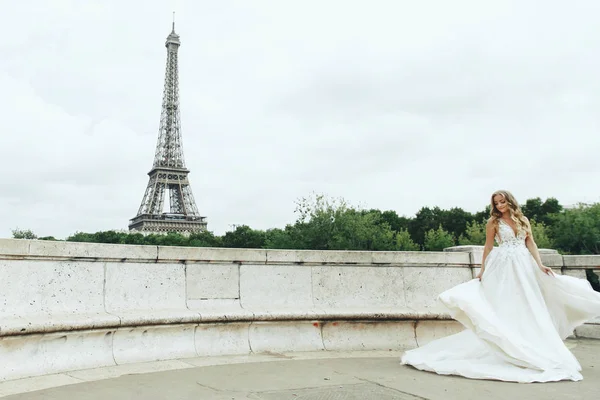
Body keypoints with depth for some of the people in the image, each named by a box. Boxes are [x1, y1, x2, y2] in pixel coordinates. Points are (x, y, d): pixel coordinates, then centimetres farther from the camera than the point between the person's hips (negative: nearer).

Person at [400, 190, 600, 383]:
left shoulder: (523, 220, 11)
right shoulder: (494, 221, 2)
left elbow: (531, 244, 8)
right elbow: (488, 246, 3)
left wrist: (540, 265, -3)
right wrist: (482, 269, -1)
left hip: (524, 266, 4)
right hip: (503, 267, -3)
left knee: (527, 306, 4)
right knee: (503, 306, -3)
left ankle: (527, 350, 13)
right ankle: (505, 347, 2)